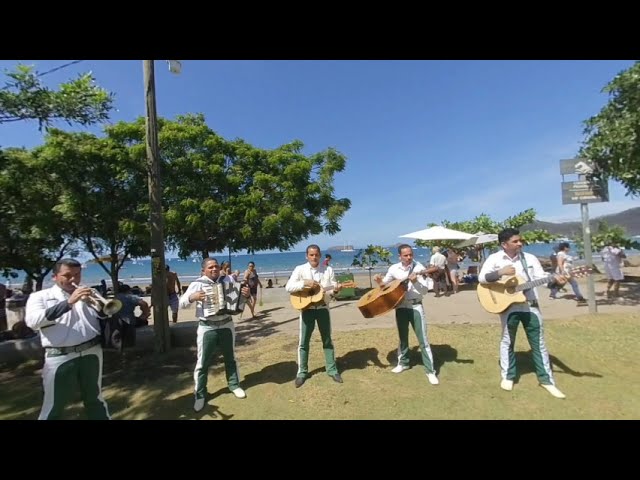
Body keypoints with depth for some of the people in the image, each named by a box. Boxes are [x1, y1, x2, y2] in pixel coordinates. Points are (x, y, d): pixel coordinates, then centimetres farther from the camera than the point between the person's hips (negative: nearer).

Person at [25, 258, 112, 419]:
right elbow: (32, 321, -16)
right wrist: (69, 302, -25)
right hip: (60, 357, -2)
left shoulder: (86, 294, 10)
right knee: (54, 405, 7)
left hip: (91, 353, 3)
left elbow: (104, 315, 5)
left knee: (95, 399, 16)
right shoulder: (40, 296, 3)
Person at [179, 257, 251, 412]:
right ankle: (200, 395, 22)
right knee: (203, 362, 6)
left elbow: (239, 295, 4)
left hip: (227, 325, 2)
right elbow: (181, 303, -9)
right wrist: (192, 297, -29)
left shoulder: (228, 279, -2)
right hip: (207, 328, -2)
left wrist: (246, 294, -18)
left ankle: (234, 385, 36)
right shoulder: (197, 284, -8)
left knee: (230, 357, 17)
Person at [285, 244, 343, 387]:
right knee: (303, 342, 6)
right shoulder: (300, 269, -5)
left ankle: (332, 370, 25)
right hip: (306, 308, -1)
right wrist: (305, 283, -24)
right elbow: (288, 287, -13)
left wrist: (336, 288, -19)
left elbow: (333, 287, 4)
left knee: (327, 339, 12)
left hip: (323, 308, 2)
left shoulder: (328, 270, 2)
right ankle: (302, 372, 20)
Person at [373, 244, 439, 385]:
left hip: (416, 306, -3)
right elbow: (384, 284, 11)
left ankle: (430, 371, 11)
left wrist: (415, 282, -30)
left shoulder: (419, 268, -11)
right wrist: (379, 280, -11)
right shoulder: (394, 269, -1)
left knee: (423, 339, 0)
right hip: (400, 307, 3)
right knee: (402, 337, 17)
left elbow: (425, 290, -13)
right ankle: (403, 363, 37)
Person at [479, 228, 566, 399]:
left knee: (538, 342, 10)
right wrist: (500, 272, -30)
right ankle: (507, 376, 25)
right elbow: (482, 278, -15)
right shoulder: (494, 258, -5)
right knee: (507, 341, 10)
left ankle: (546, 379, 23)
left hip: (530, 305, 3)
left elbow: (541, 277, 0)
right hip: (508, 306, -2)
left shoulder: (530, 258, 3)